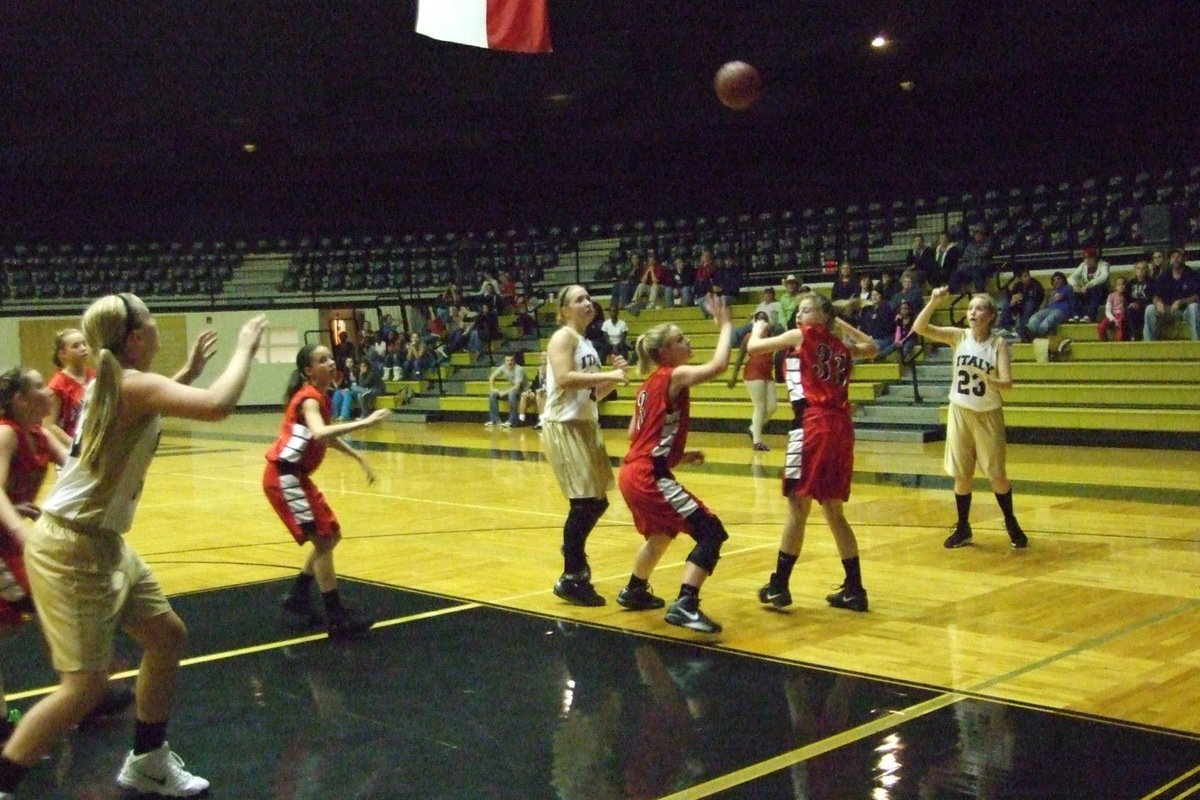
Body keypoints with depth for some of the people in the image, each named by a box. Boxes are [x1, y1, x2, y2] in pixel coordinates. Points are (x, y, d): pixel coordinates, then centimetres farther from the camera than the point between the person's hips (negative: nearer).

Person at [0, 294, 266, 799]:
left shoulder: (113, 383, 8)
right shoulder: (133, 384, -19)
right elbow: (217, 406, -35)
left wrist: (189, 372, 27)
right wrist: (244, 350, -19)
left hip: (101, 543, 10)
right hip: (73, 549, -10)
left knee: (168, 637, 16)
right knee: (85, 684, -9)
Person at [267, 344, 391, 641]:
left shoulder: (320, 396, 10)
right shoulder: (309, 398, -18)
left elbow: (328, 436, 27)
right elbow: (319, 434, -40)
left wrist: (359, 457, 20)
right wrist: (364, 423, -43)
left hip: (297, 476, 10)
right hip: (283, 477, -10)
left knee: (331, 535, 15)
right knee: (323, 540, -11)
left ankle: (298, 596, 26)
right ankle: (336, 618, -8)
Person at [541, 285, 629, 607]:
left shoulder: (588, 344, 16)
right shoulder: (563, 337, -10)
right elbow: (564, 379, -26)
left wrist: (614, 377, 2)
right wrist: (609, 375, -26)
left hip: (587, 425, 9)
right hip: (563, 426, -9)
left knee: (598, 500, 14)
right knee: (584, 502, -9)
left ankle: (573, 548, 39)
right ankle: (570, 578, 1)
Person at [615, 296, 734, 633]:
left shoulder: (649, 384, 17)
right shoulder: (675, 375, -8)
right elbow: (718, 365, -23)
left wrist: (678, 455, 18)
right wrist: (725, 325, -10)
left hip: (633, 472, 10)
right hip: (650, 476, -10)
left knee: (661, 533, 33)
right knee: (712, 532, -10)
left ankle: (634, 591, 48)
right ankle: (685, 605, -20)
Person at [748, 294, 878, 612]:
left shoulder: (802, 336, 4)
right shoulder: (841, 346, 20)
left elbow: (754, 346, 7)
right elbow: (872, 348, 40)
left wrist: (758, 328, 28)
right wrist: (841, 324, 35)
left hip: (813, 425, -7)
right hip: (841, 428, 7)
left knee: (798, 505, -3)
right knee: (833, 510, 14)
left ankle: (779, 585, 1)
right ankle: (854, 589, 15)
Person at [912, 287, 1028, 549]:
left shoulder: (999, 343, -10)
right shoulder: (958, 336, -6)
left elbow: (1007, 383, -18)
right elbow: (919, 328, -17)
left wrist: (987, 379, -38)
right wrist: (934, 302, -30)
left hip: (988, 415, -2)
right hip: (960, 412, 2)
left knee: (997, 474, 5)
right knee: (962, 475, 7)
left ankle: (1011, 525, 24)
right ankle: (963, 528, 20)